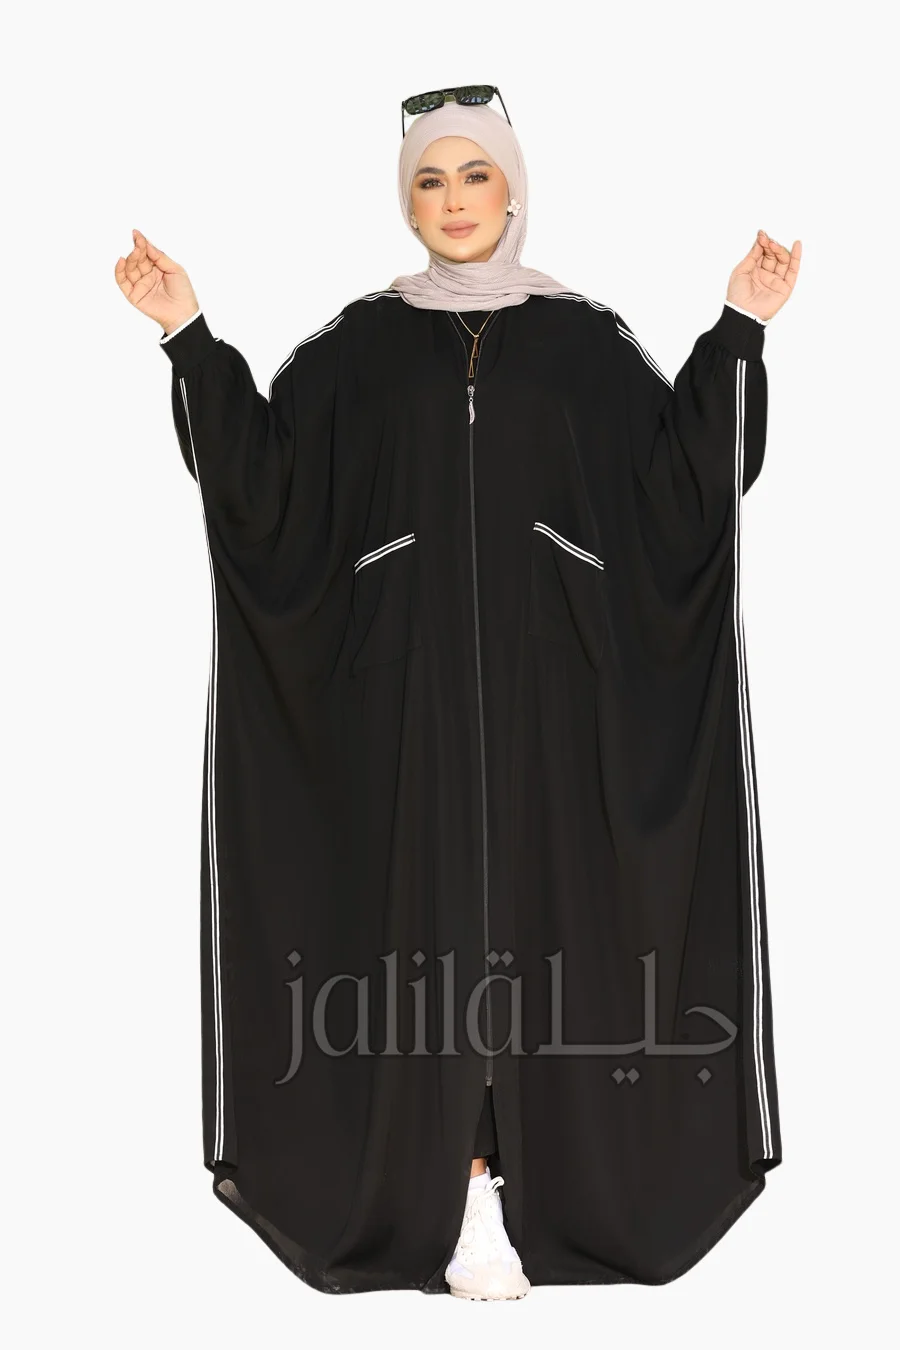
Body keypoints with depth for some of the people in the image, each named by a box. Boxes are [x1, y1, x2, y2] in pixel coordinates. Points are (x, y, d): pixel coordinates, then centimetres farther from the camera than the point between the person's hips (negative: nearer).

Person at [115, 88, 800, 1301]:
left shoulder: (585, 339, 6)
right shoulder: (360, 346, 7)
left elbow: (685, 478, -2)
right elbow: (262, 475, -2)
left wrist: (740, 332, -11)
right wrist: (191, 338, -11)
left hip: (547, 678, 0)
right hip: (410, 679, 0)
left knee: (544, 899, 0)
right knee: (429, 908, -1)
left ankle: (541, 1171, 9)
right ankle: (456, 1188, 7)